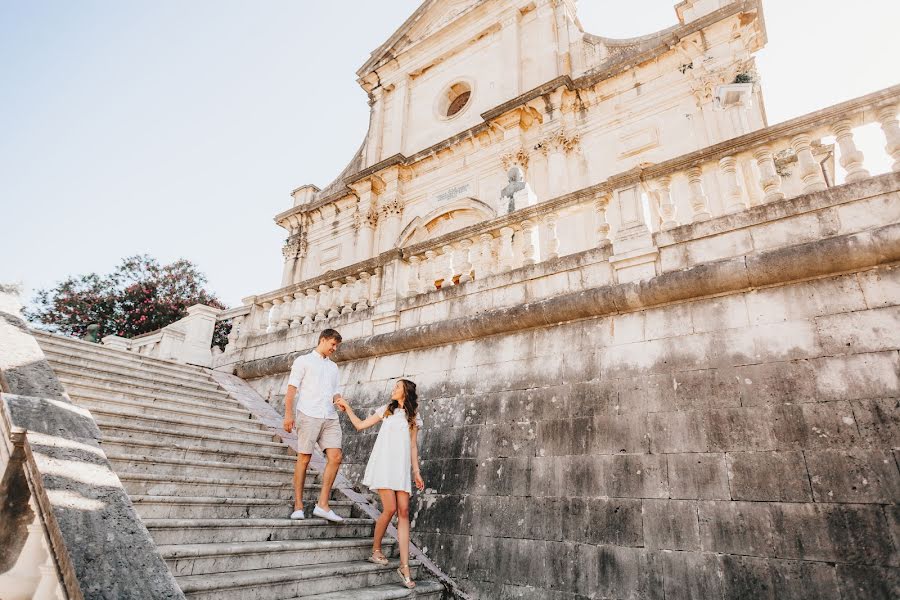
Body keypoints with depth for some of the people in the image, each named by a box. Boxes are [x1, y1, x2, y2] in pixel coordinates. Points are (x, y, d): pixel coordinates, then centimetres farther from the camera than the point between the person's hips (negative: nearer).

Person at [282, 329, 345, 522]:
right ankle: (298, 506, 8)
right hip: (309, 415, -5)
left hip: (330, 417, 5)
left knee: (335, 457, -6)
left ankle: (322, 505, 0)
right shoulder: (303, 361, 7)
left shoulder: (333, 367, 24)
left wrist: (339, 400, 0)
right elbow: (292, 388, 0)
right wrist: (288, 414, -10)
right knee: (304, 459, -1)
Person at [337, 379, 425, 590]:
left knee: (404, 512, -7)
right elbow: (360, 425, 17)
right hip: (384, 465, -1)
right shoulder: (386, 410, 14)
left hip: (402, 468, 2)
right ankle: (376, 550, 12)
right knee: (390, 509, -12)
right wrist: (347, 407, 13)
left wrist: (416, 472, 9)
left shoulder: (413, 418, 15)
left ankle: (405, 567, -5)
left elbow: (413, 447, 15)